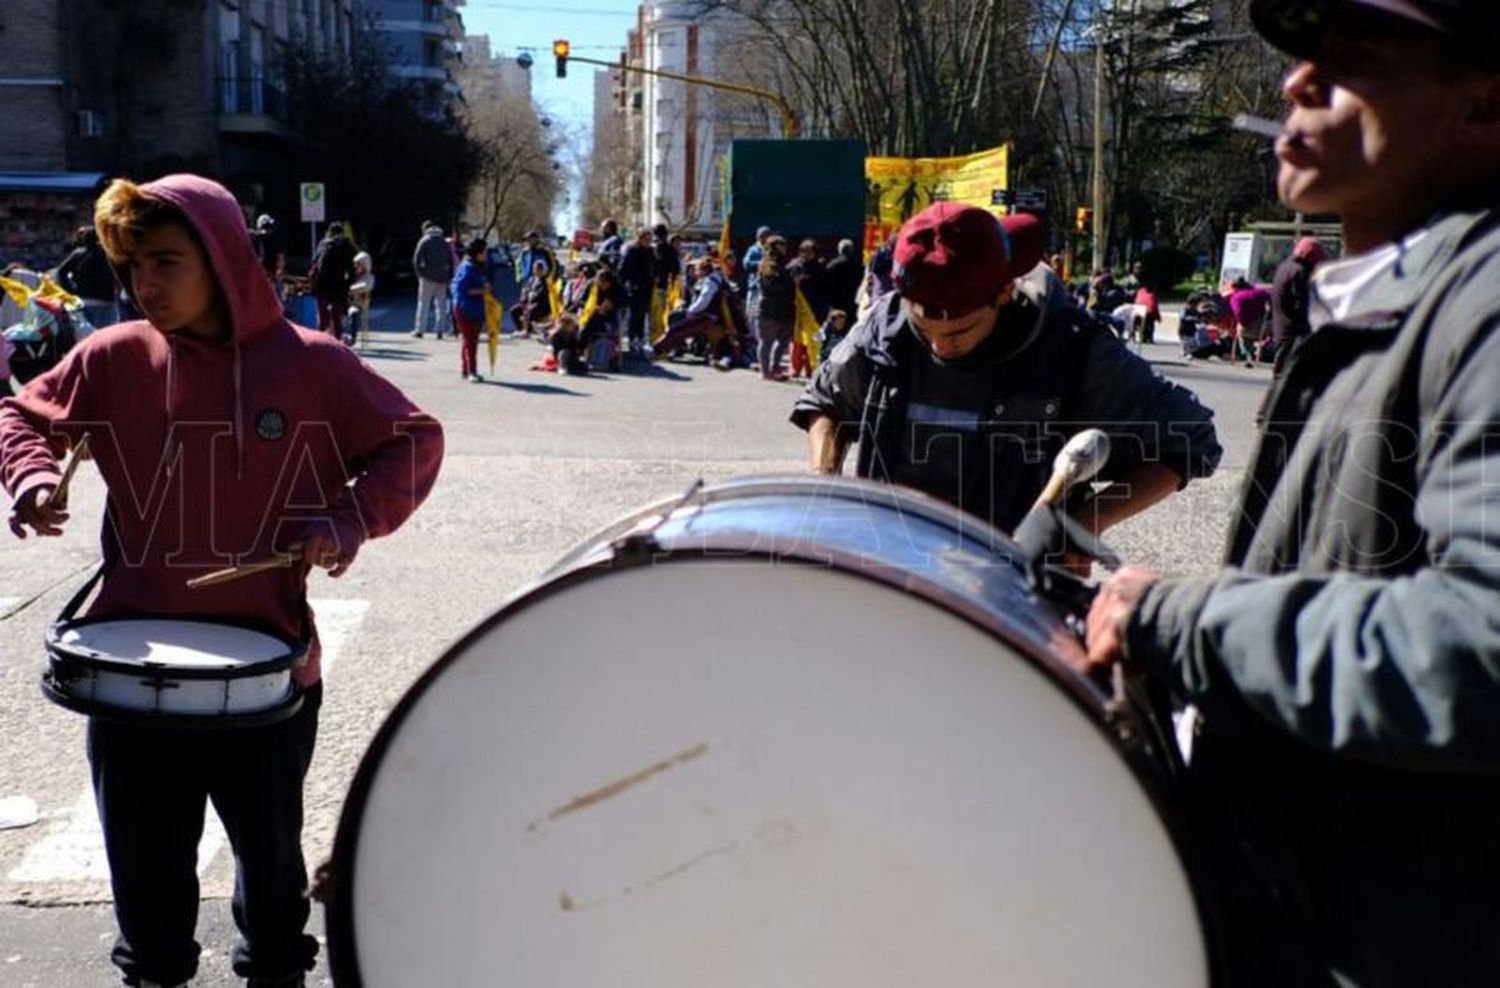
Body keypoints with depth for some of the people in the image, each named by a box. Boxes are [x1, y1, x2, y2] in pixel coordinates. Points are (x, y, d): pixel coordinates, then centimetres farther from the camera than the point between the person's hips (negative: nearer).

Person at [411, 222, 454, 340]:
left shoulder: (424, 241, -3)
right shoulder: (444, 242, 11)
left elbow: (416, 260, -9)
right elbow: (451, 261, 10)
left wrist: (419, 273, 0)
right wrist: (449, 277, 10)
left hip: (428, 278, -4)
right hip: (442, 278, 4)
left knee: (423, 304, 3)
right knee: (441, 305, 8)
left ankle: (420, 330, 2)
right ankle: (440, 331, 4)